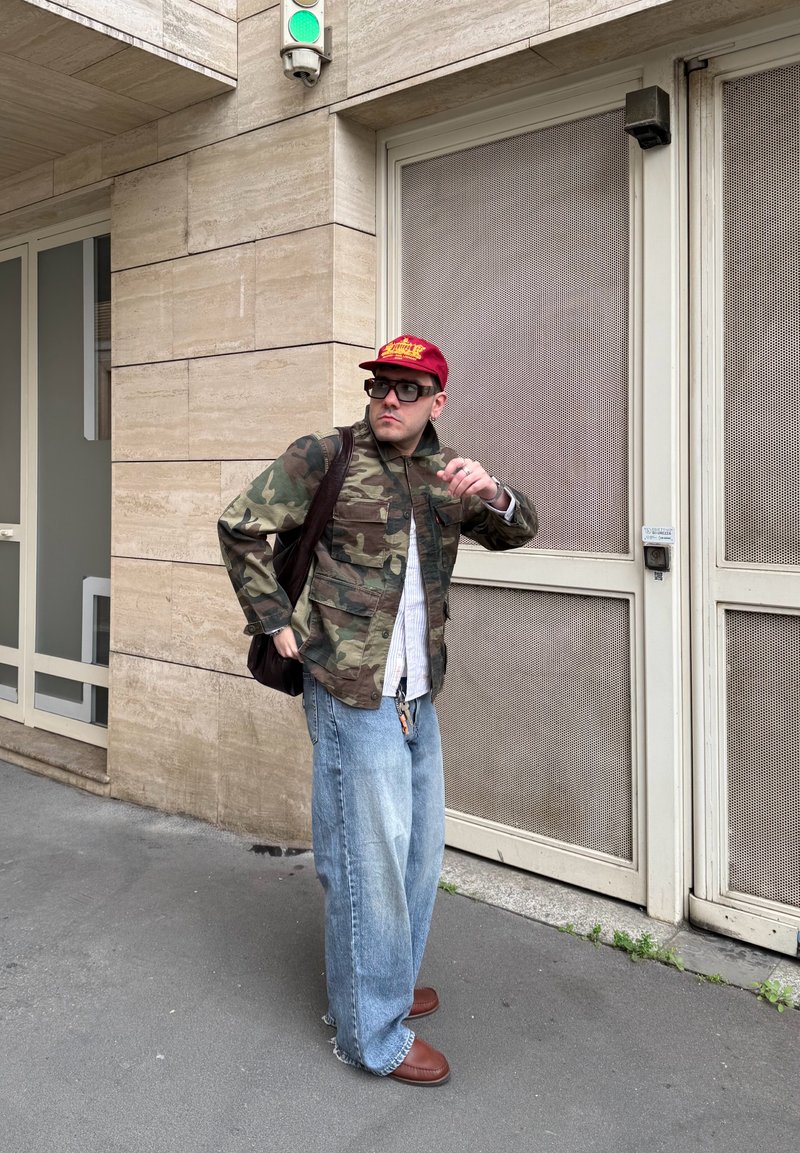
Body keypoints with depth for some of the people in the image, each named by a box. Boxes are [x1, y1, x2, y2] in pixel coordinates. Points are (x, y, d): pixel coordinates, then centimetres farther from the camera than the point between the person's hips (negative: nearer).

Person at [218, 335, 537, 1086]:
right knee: (368, 861, 0)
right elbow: (241, 527, -5)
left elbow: (517, 533, 7)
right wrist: (276, 623, -7)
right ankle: (370, 1032, 18)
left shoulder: (442, 471, 9)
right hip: (353, 694, -7)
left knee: (418, 849, 18)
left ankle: (385, 983, 40)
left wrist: (492, 495, -15)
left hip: (418, 697, 7)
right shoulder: (325, 456, -7)